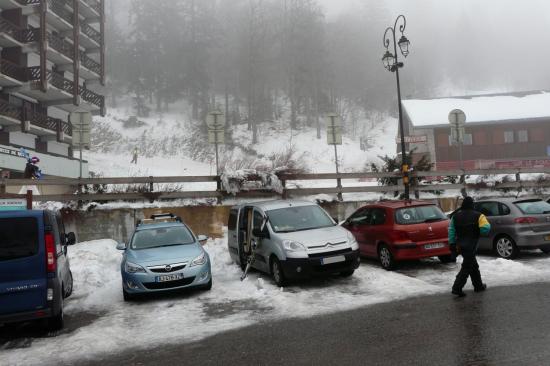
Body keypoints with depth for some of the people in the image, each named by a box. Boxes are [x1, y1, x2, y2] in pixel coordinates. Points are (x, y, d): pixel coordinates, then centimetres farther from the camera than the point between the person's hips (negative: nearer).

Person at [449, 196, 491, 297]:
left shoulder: (456, 216, 6)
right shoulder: (478, 216, -8)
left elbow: (451, 231, 4)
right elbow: (485, 229, -17)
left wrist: (452, 244, 6)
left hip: (460, 246, 6)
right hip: (471, 246, -6)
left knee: (474, 266, 21)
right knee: (467, 267, -3)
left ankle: (478, 285, 32)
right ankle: (457, 288, -10)